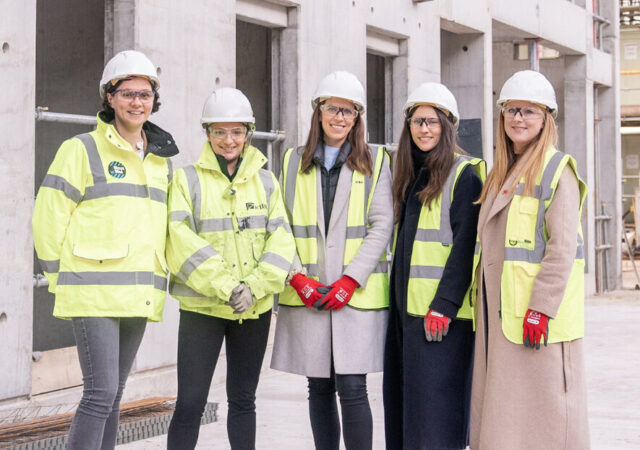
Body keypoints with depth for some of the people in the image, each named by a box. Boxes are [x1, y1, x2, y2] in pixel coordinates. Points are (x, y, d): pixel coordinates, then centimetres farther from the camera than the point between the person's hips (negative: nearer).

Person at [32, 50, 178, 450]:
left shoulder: (162, 160, 15)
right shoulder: (82, 150, -3)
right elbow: (49, 218, -4)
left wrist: (152, 282, 14)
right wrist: (63, 280, -3)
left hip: (138, 296, 6)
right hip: (95, 293, -6)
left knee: (113, 394, 10)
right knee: (101, 391, -12)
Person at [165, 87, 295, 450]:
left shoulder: (266, 182, 8)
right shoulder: (188, 180, 0)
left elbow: (281, 240, 0)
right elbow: (181, 243, -11)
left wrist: (254, 286, -15)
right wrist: (226, 286, -18)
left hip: (255, 309, 3)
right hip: (202, 306, -3)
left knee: (243, 400, 12)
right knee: (190, 404, -4)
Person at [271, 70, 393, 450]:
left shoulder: (375, 162, 7)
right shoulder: (294, 162, 12)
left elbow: (382, 225, -1)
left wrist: (350, 279, -11)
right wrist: (298, 277, -7)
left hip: (358, 294, -2)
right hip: (306, 296, 3)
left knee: (352, 389, -8)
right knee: (319, 390, 7)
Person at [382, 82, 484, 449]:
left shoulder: (465, 174, -8)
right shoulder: (410, 176, 18)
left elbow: (466, 246, -14)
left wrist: (444, 306, -20)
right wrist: (396, 301, 14)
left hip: (442, 312, -8)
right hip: (406, 306, 8)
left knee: (433, 404, -8)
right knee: (402, 400, 10)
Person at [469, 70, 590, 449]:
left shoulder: (557, 171, -8)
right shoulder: (502, 174, 18)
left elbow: (562, 247, -15)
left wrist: (541, 310, -22)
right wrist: (486, 310, 16)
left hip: (538, 314, -8)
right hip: (499, 312, 8)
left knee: (543, 414, -4)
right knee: (501, 415, 11)